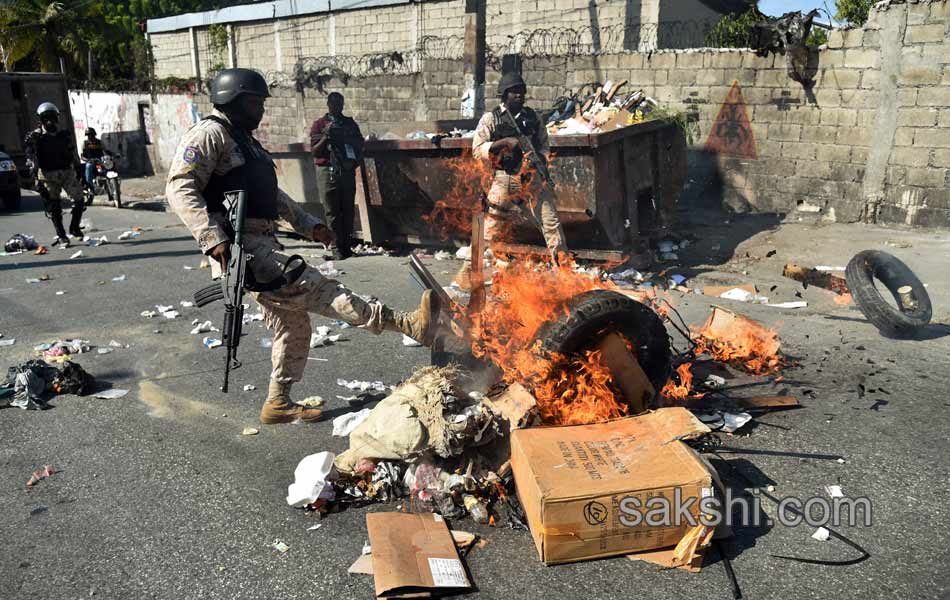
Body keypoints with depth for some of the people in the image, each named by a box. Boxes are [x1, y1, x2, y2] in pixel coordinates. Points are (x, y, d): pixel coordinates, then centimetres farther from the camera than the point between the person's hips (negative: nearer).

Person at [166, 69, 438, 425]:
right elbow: (180, 187, -17)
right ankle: (406, 324, -31)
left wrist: (308, 225, 22)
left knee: (293, 323, 10)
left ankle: (279, 403, 23)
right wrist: (214, 239, -28)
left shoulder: (246, 141, 24)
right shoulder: (211, 134, -6)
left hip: (263, 244, 10)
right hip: (237, 246, -10)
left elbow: (274, 195, 31)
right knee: (310, 286, -20)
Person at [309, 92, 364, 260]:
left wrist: (347, 138, -4)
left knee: (348, 209, 2)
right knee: (332, 211, -4)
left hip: (347, 171, 3)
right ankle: (338, 247, -3)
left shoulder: (350, 123, 17)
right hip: (328, 171, -3)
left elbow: (360, 145, 14)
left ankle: (347, 245, 7)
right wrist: (326, 136, -13)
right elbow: (314, 151, 1)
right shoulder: (319, 124, 8)